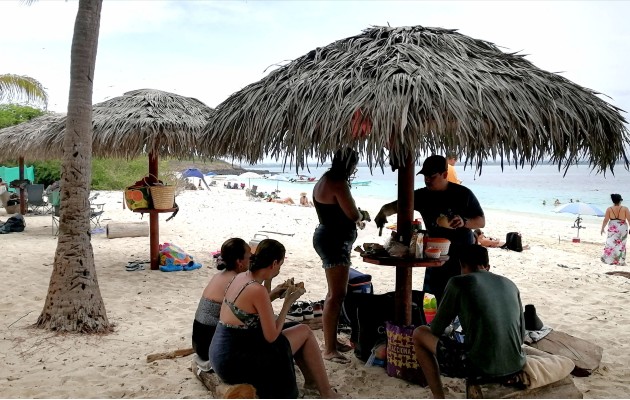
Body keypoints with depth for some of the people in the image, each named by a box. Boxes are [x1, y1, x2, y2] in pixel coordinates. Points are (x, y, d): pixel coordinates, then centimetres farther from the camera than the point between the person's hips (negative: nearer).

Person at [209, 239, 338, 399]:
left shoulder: (240, 277, 3)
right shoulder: (258, 290, -23)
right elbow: (271, 336, -17)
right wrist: (288, 302, -9)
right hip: (236, 363, -9)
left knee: (300, 331, 21)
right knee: (305, 331, 4)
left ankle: (311, 380, 36)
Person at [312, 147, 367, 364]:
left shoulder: (325, 180, 13)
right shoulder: (338, 183, -19)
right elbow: (353, 214, -21)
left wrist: (356, 217, 16)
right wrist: (361, 217, 0)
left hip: (329, 238, 11)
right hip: (334, 242, -11)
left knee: (336, 292, 18)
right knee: (336, 295, -8)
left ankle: (332, 340, 28)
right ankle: (329, 349, -2)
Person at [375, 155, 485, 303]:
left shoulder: (463, 194, -6)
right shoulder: (422, 195, 2)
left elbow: (481, 222, -2)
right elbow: (395, 206, -1)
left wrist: (464, 222, -23)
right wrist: (384, 212, -24)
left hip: (462, 257, -4)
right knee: (440, 300, 12)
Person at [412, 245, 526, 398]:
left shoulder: (458, 283, -2)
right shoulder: (510, 285, 11)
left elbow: (436, 328, 4)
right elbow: (521, 334, 16)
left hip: (480, 368, -6)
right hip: (515, 368, 6)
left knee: (419, 334, 12)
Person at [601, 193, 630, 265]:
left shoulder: (609, 209, -4)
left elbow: (605, 220, -4)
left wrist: (602, 228, 7)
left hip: (612, 229, 0)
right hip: (623, 229, 0)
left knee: (611, 244, 6)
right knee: (621, 245, 8)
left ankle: (608, 259, 4)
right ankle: (620, 261, 12)